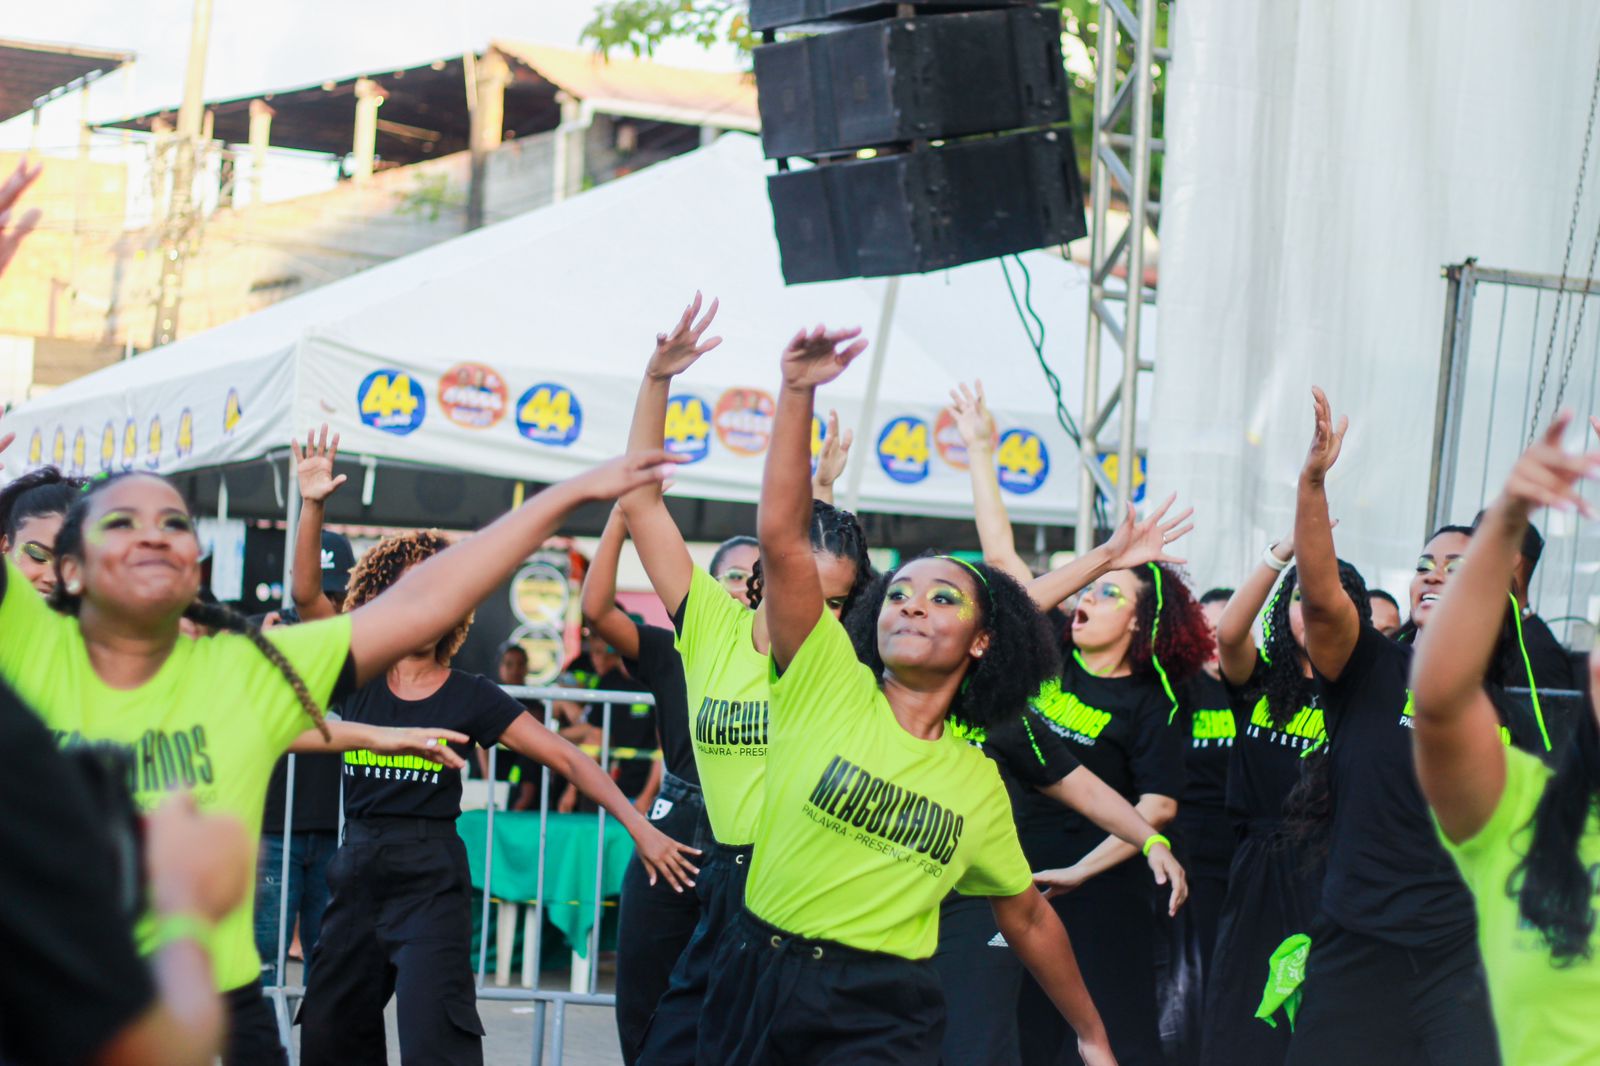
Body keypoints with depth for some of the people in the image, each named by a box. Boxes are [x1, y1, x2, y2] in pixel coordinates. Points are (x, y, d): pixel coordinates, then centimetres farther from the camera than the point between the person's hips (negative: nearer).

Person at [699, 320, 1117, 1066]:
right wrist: (796, 393, -17)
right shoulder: (829, 685, 1)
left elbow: (1028, 919, 21)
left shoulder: (979, 784, 8)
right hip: (757, 985, 0)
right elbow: (781, 536, -10)